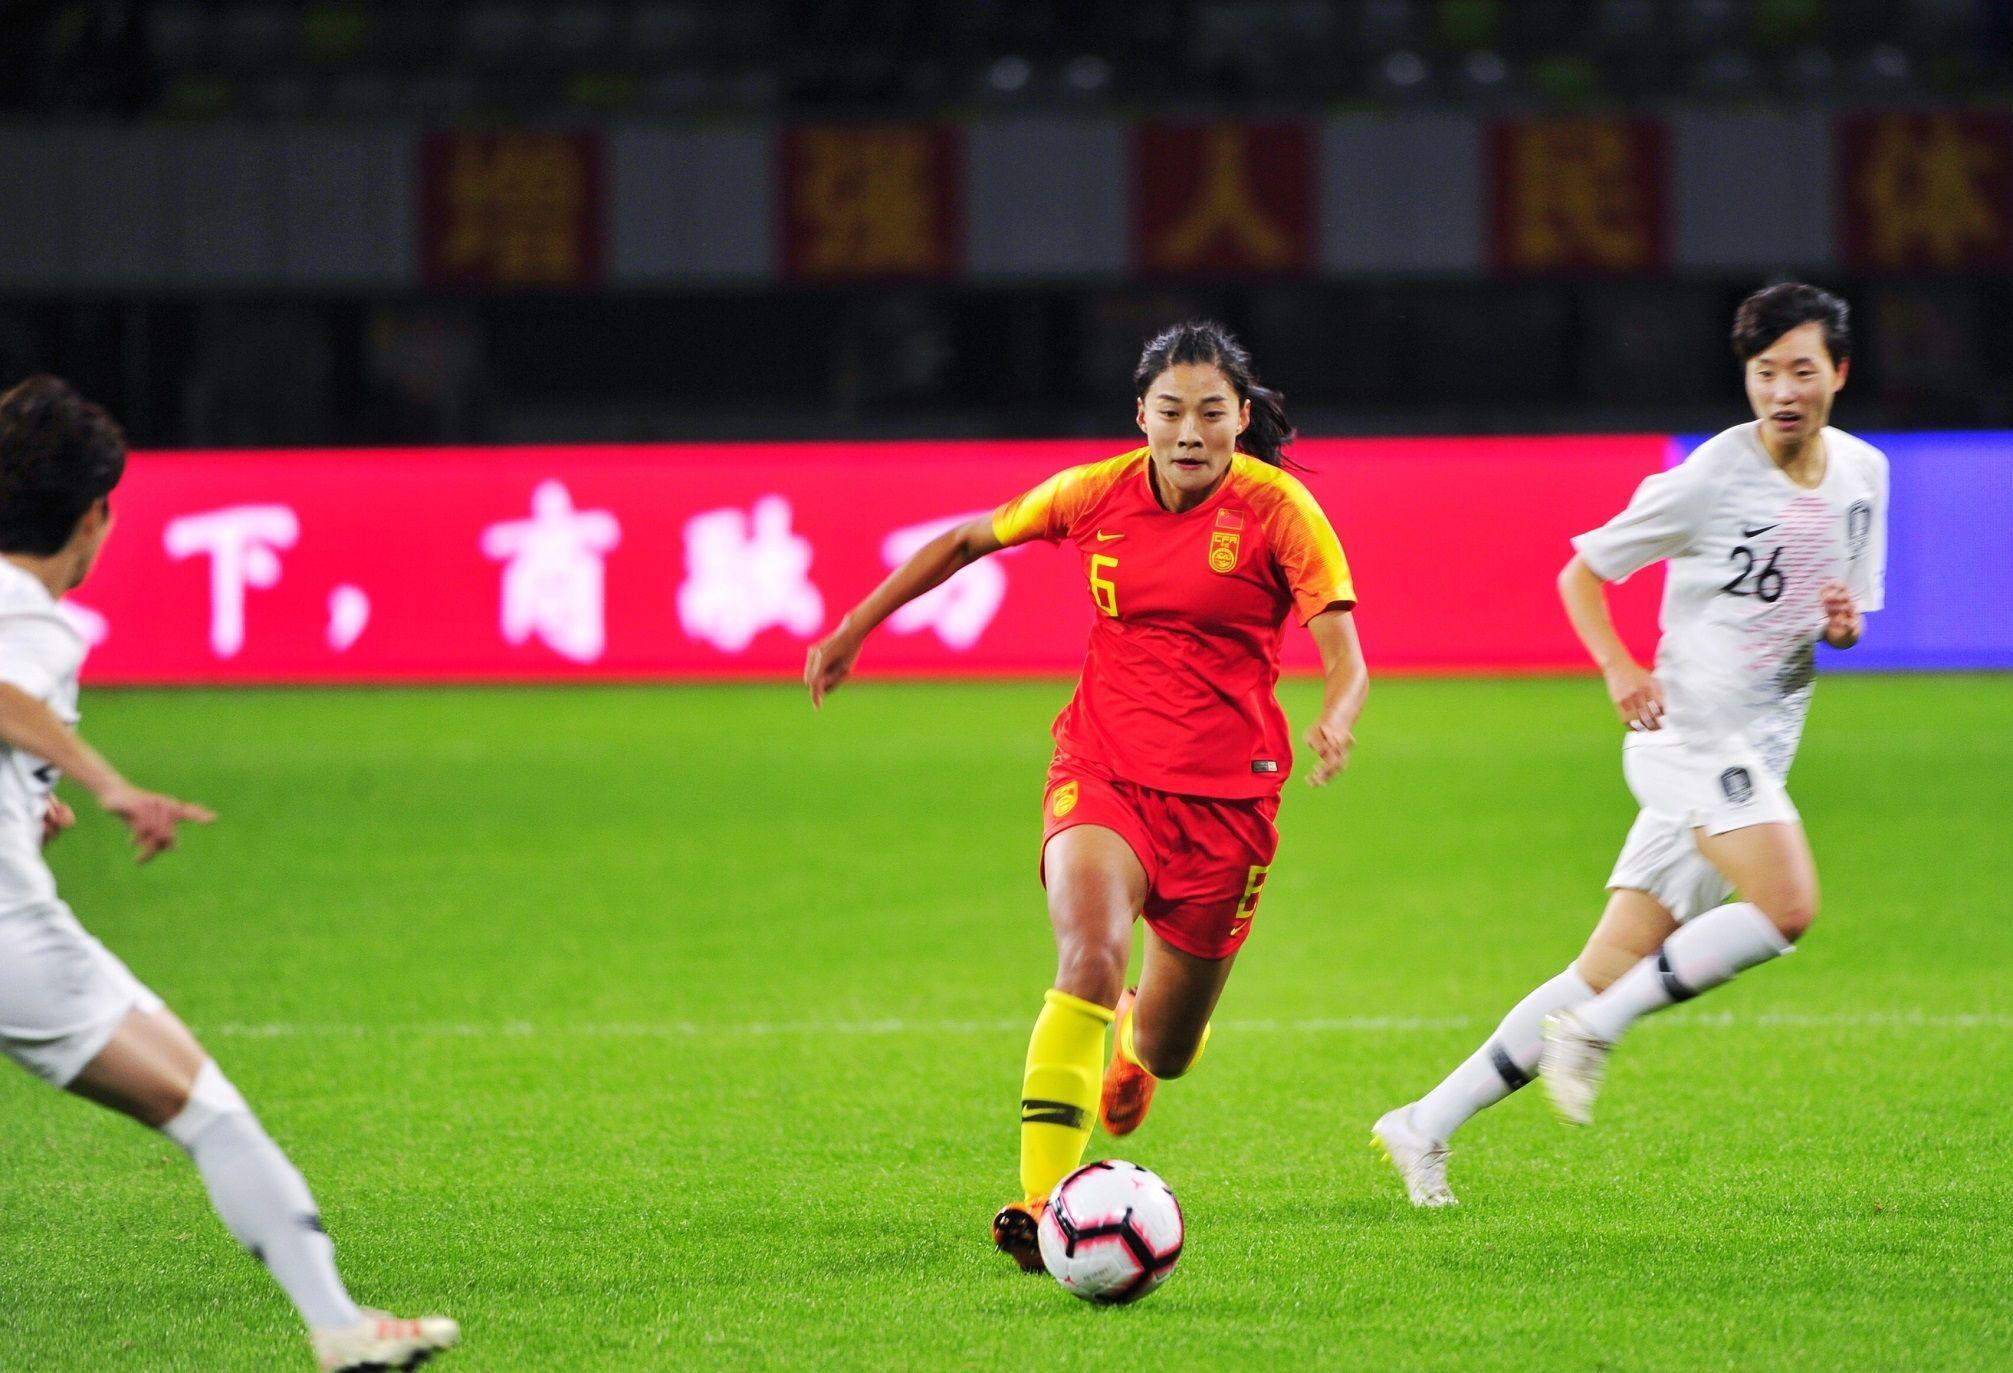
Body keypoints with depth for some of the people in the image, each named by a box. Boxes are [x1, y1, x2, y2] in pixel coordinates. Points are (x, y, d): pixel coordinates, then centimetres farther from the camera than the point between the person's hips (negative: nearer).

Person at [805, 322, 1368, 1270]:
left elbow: (1345, 663, -15)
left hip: (1224, 797, 0)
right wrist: (854, 628, 14)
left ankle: (1137, 1041, 51)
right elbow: (967, 541, 14)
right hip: (1102, 769, 0)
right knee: (1090, 958, -29)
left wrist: (1334, 722, -38)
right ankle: (1040, 1201, -30)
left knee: (1163, 1050, 10)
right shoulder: (1098, 494, -2)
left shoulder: (1277, 511, -9)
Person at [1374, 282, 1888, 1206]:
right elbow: (1582, 572, -1)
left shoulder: (1863, 473, 9)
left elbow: (1850, 610, 21)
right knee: (1787, 906, -28)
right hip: (1690, 731, -6)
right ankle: (1592, 1030, -12)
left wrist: (1844, 623, -3)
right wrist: (1618, 668, -17)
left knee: (1610, 974, 4)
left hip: (1757, 755, 6)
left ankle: (1427, 1125, 10)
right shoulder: (1711, 479, -10)